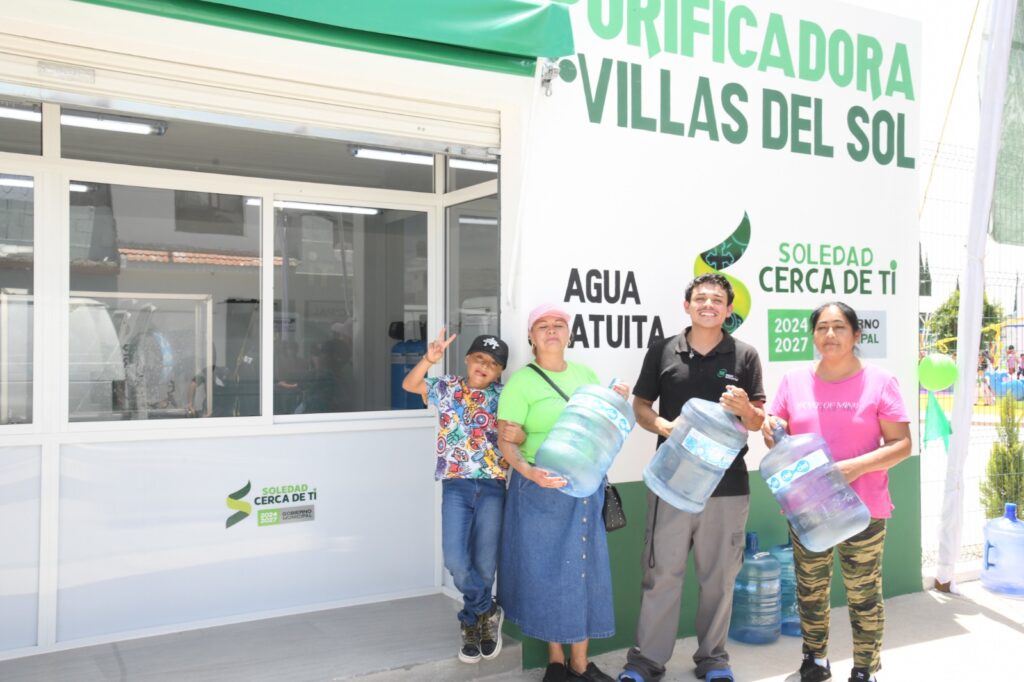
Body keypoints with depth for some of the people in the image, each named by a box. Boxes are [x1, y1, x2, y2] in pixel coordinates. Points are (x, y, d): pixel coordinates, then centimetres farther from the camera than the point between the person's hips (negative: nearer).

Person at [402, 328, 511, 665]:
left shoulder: (503, 396, 5)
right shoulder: (448, 388, 6)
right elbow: (409, 385, -1)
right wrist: (429, 359, -17)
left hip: (492, 488, 0)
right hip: (456, 486, 0)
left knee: (484, 564, 5)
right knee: (456, 560, -11)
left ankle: (471, 624, 28)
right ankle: (488, 613, 14)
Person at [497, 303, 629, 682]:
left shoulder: (586, 374, 9)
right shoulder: (521, 381, -7)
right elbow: (507, 441, -10)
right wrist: (528, 472, -28)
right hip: (540, 490, -5)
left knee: (584, 570, 9)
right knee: (547, 570, 4)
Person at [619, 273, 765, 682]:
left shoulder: (745, 356, 2)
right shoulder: (661, 352, 3)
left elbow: (758, 422, 4)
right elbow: (640, 404, 9)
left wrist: (745, 409, -19)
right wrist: (661, 426, -12)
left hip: (727, 483, 1)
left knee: (719, 576, 11)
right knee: (661, 572, 6)